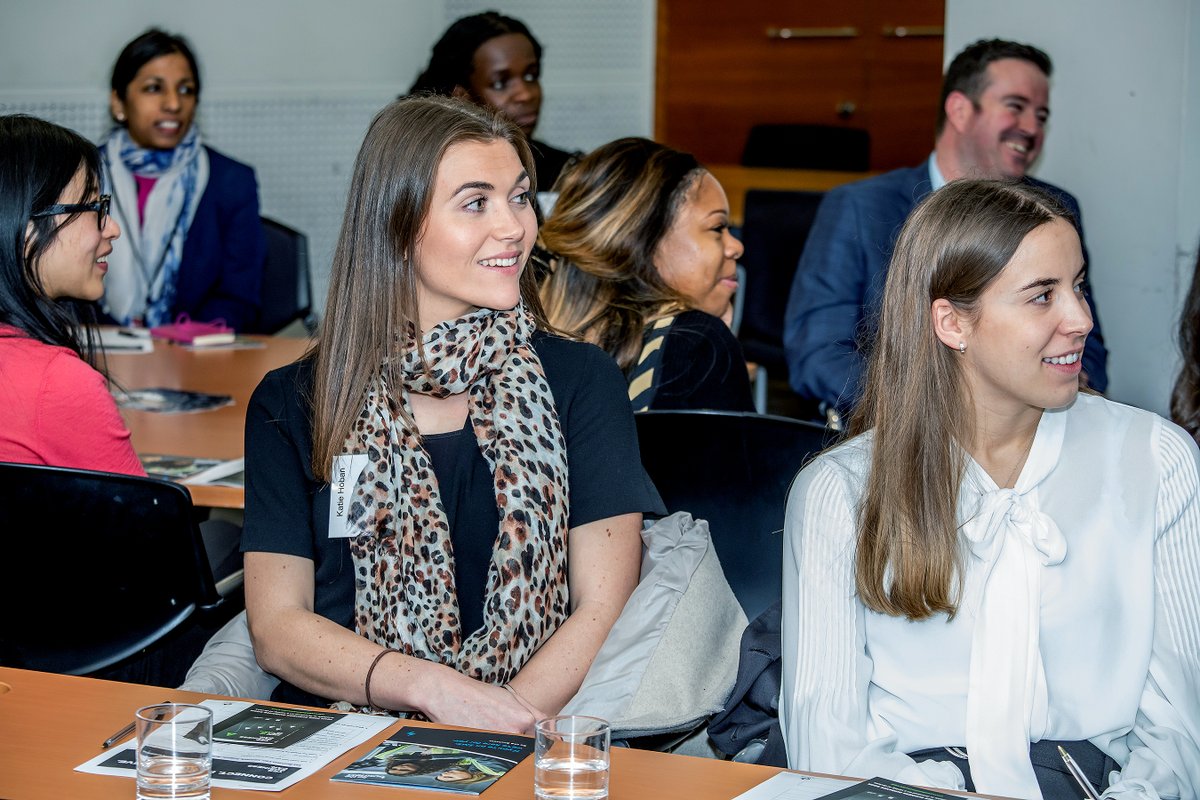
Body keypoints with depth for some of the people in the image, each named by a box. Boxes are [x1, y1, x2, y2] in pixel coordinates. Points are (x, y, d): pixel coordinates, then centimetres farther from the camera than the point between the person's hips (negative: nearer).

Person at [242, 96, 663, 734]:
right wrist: (435, 687, -16)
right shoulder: (294, 404, 9)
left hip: (519, 756, -1)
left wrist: (502, 721, -17)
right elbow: (276, 626, 2)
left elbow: (604, 609, 1)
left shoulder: (579, 382, 8)